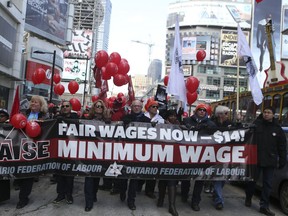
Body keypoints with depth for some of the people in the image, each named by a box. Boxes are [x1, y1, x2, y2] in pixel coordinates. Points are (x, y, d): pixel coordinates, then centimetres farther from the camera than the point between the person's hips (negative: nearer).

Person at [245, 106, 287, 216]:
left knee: (267, 184, 6)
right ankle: (248, 198, 34)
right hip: (255, 159, -1)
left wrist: (282, 161, 3)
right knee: (252, 180, 11)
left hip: (270, 161, 2)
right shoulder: (256, 124, -2)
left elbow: (282, 146, 7)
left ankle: (264, 206, 16)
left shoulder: (278, 128, 4)